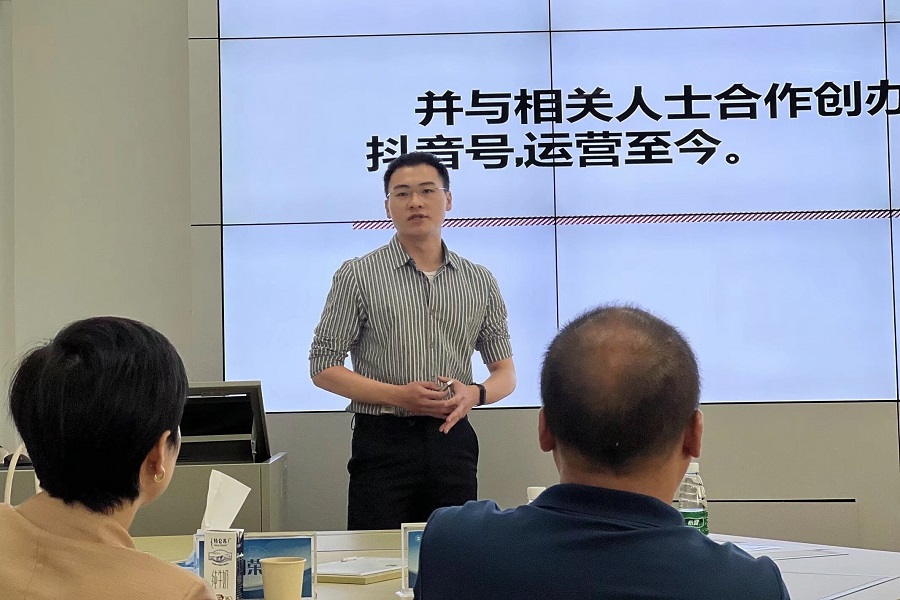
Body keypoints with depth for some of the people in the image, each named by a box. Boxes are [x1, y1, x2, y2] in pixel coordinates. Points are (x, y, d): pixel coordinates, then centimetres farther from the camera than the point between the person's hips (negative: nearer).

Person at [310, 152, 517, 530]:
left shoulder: (479, 281, 9)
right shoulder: (357, 276, 0)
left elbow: (505, 372, 13)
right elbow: (323, 367, -2)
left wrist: (474, 394, -10)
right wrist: (399, 395, -15)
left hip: (453, 440, 3)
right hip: (383, 441, -3)